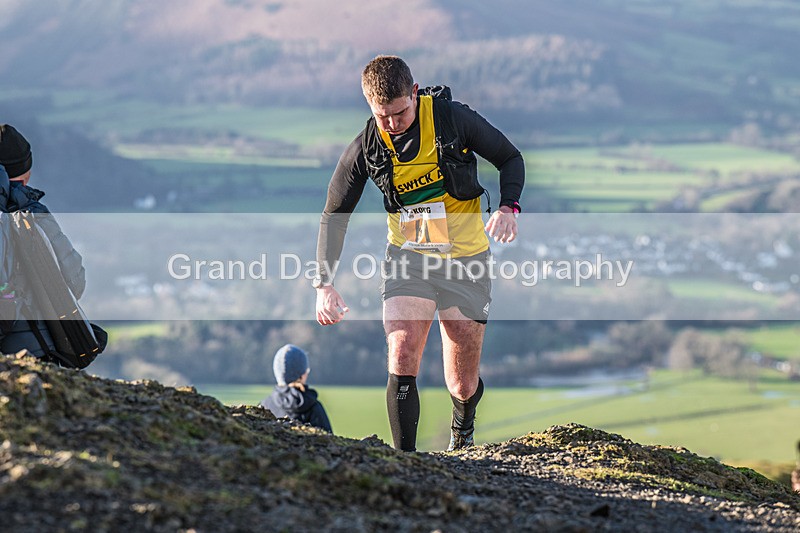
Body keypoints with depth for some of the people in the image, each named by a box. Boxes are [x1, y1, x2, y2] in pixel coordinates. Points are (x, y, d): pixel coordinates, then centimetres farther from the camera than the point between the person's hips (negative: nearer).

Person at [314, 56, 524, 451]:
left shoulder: (453, 118, -13)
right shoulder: (365, 149, -9)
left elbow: (510, 158, 0)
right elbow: (334, 215, 2)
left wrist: (508, 207, -19)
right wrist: (324, 284, -7)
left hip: (465, 258, -1)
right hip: (408, 256, 1)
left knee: (462, 387, 6)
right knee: (402, 358, -23)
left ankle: (462, 426, 42)